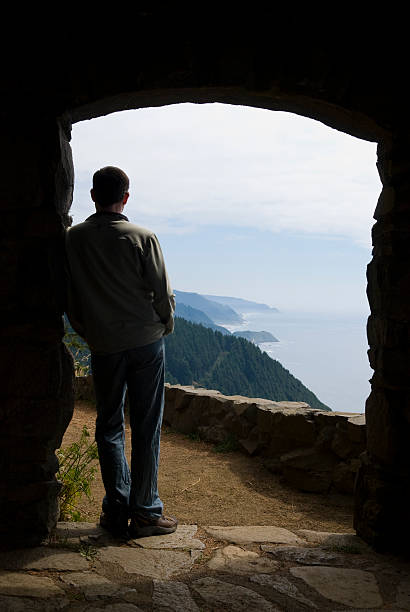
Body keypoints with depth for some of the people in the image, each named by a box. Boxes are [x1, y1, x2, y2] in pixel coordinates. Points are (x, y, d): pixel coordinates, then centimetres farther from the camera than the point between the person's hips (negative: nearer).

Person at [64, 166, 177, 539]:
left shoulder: (73, 239, -1)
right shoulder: (143, 238, -9)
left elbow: (69, 298, 5)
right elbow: (163, 293, -5)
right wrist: (165, 327, 14)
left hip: (103, 347, 2)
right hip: (146, 341, -2)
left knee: (109, 427, 12)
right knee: (147, 428, 5)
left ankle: (117, 511, 15)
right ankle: (145, 512, 11)